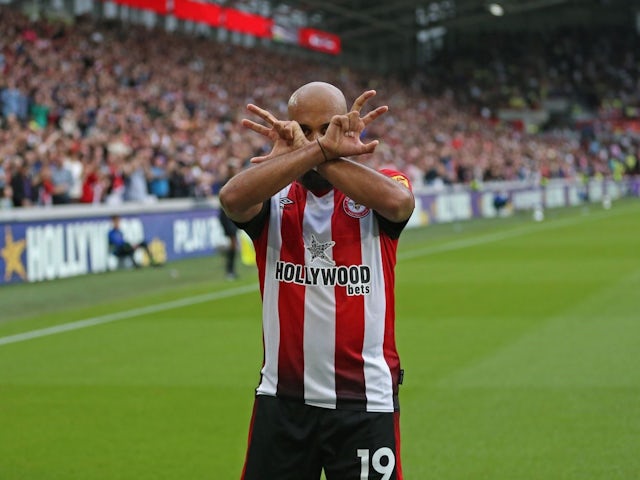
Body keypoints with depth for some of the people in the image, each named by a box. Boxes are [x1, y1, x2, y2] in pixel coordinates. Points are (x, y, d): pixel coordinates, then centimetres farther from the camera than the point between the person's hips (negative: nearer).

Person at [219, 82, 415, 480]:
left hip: (367, 402, -1)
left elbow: (398, 202, -25)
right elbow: (232, 198, -21)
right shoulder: (272, 197, 3)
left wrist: (312, 154, -26)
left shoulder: (379, 185, 0)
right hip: (282, 399, 2)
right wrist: (321, 150, -29)